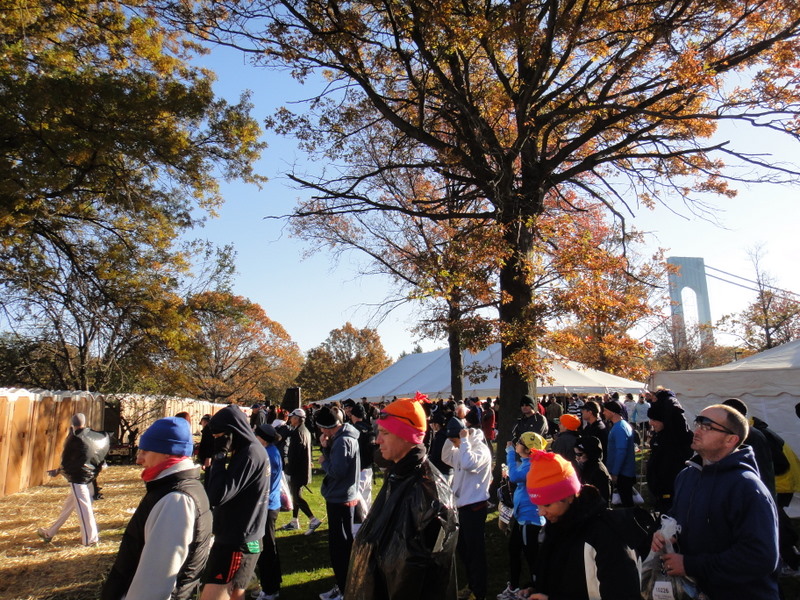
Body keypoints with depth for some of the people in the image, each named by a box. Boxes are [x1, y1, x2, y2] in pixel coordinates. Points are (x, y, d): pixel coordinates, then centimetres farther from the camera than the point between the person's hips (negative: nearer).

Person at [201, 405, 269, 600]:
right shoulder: (253, 450, 9)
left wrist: (219, 455, -18)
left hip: (236, 543, -10)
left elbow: (217, 496, -23)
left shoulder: (250, 454, -20)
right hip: (241, 539, 10)